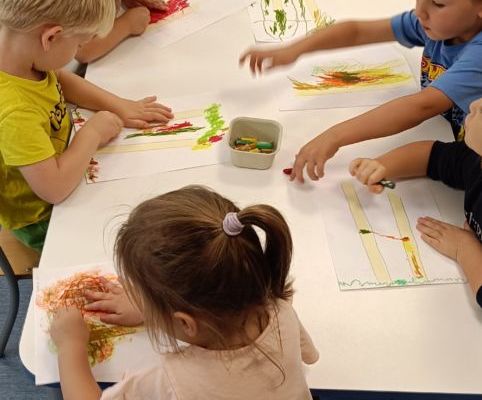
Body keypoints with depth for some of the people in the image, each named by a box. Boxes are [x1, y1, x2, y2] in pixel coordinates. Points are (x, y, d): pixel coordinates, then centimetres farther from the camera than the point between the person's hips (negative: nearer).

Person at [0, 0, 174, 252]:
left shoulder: (22, 53, -15)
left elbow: (62, 80, 7)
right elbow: (54, 188, -40)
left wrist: (117, 105, -4)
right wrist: (93, 133, -26)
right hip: (41, 220, -7)